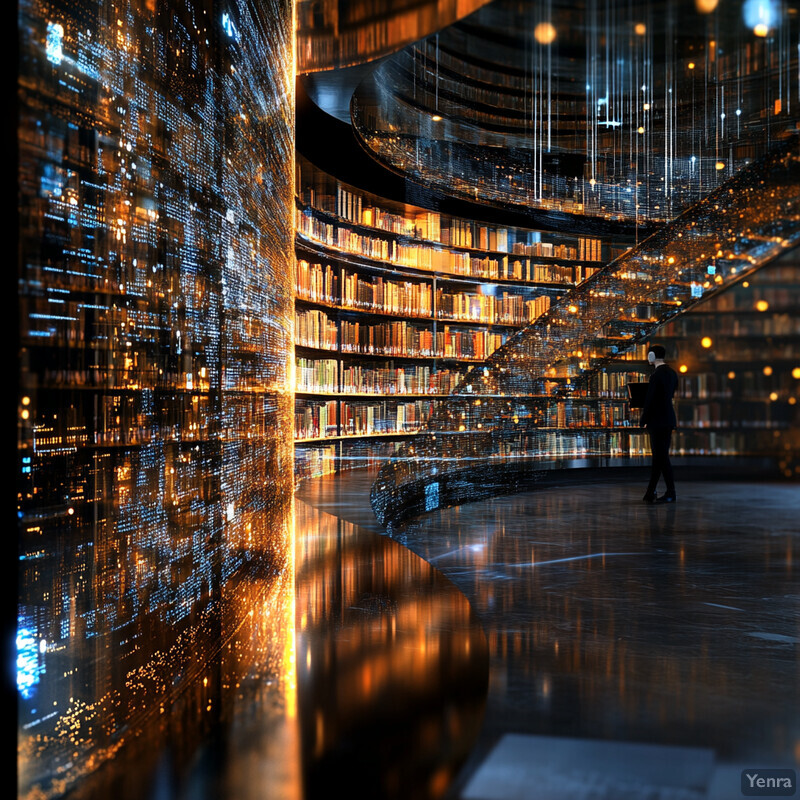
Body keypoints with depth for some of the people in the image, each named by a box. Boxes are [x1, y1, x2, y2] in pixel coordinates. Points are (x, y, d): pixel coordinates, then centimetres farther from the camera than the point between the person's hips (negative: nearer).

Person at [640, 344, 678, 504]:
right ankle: (650, 492, 16)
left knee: (661, 456, -4)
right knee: (659, 455, 11)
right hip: (668, 419, 9)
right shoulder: (672, 373, 12)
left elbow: (649, 400, -16)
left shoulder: (657, 375, -16)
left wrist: (643, 420, -7)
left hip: (658, 420, -9)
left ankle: (671, 494, -2)